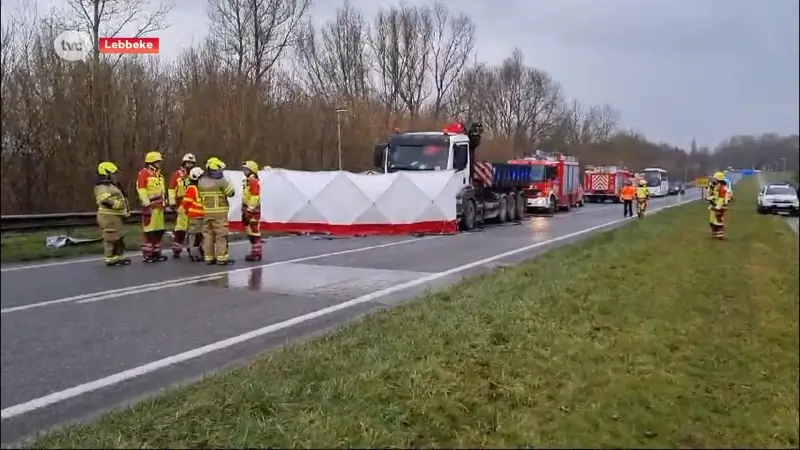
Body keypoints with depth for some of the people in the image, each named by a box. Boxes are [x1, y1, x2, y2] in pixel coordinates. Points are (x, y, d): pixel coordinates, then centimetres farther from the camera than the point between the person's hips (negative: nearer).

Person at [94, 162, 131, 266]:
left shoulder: (112, 186, 21)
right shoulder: (102, 187, -14)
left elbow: (118, 199, 25)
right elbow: (106, 200, -29)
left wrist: (125, 209, 14)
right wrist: (119, 204, -25)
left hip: (115, 216, 11)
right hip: (109, 216, -11)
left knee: (118, 237, 16)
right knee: (111, 238, -7)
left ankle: (119, 257, 24)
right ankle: (111, 259, -1)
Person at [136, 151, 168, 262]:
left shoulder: (159, 174, 19)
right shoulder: (144, 173, -9)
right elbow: (141, 190, -16)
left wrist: (164, 202, 22)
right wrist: (147, 204, -19)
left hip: (159, 206, 9)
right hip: (150, 206, -9)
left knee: (159, 230, 10)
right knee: (149, 231, -7)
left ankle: (156, 253, 19)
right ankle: (147, 255, -2)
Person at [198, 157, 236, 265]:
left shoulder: (201, 181, 6)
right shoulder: (221, 181, -14)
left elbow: (199, 195, 10)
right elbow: (231, 193, -8)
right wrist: (227, 183, 7)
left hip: (205, 212, 6)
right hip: (219, 212, -6)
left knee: (208, 235, 10)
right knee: (221, 235, 0)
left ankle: (208, 257, 12)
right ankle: (221, 258, -1)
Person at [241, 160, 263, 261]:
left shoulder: (254, 182, -15)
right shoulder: (247, 181, 18)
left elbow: (254, 198, -21)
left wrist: (249, 210, -21)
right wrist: (244, 211, 22)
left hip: (253, 210, -11)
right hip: (247, 210, 11)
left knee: (254, 232, -9)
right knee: (250, 232, 13)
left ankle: (257, 253, -6)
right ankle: (254, 252, 19)